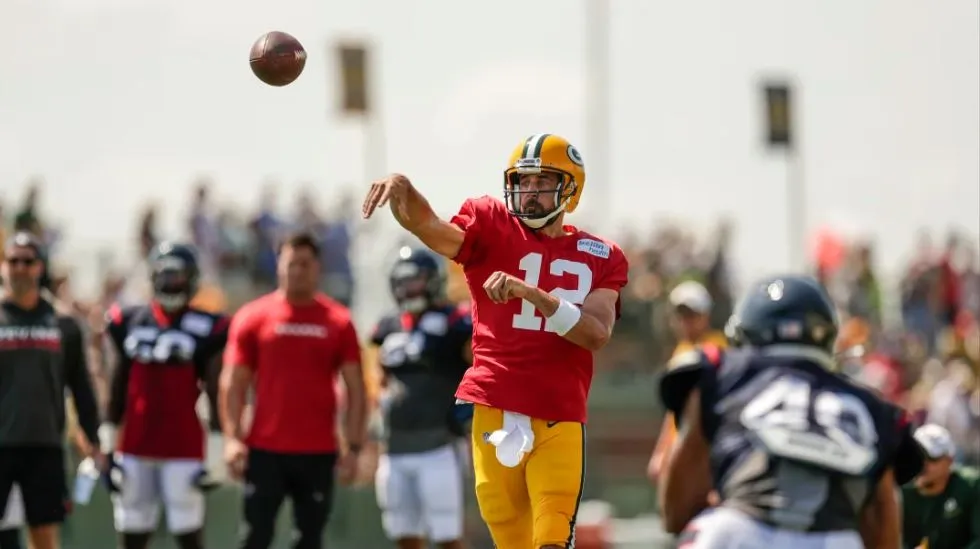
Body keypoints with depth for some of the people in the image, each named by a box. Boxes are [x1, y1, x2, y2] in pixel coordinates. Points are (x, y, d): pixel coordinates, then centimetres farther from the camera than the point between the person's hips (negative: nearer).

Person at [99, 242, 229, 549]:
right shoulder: (129, 323, 9)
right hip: (135, 447, 4)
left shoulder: (205, 329, -3)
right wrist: (108, 445, 13)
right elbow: (118, 388, 14)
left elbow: (214, 394, -1)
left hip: (183, 449, -4)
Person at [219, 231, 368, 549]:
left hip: (318, 453, 1)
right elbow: (233, 384, 2)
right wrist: (232, 438, -9)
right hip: (266, 450, -1)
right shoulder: (253, 318, 1)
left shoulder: (338, 322, 3)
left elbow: (355, 390, 5)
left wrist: (354, 446, -2)